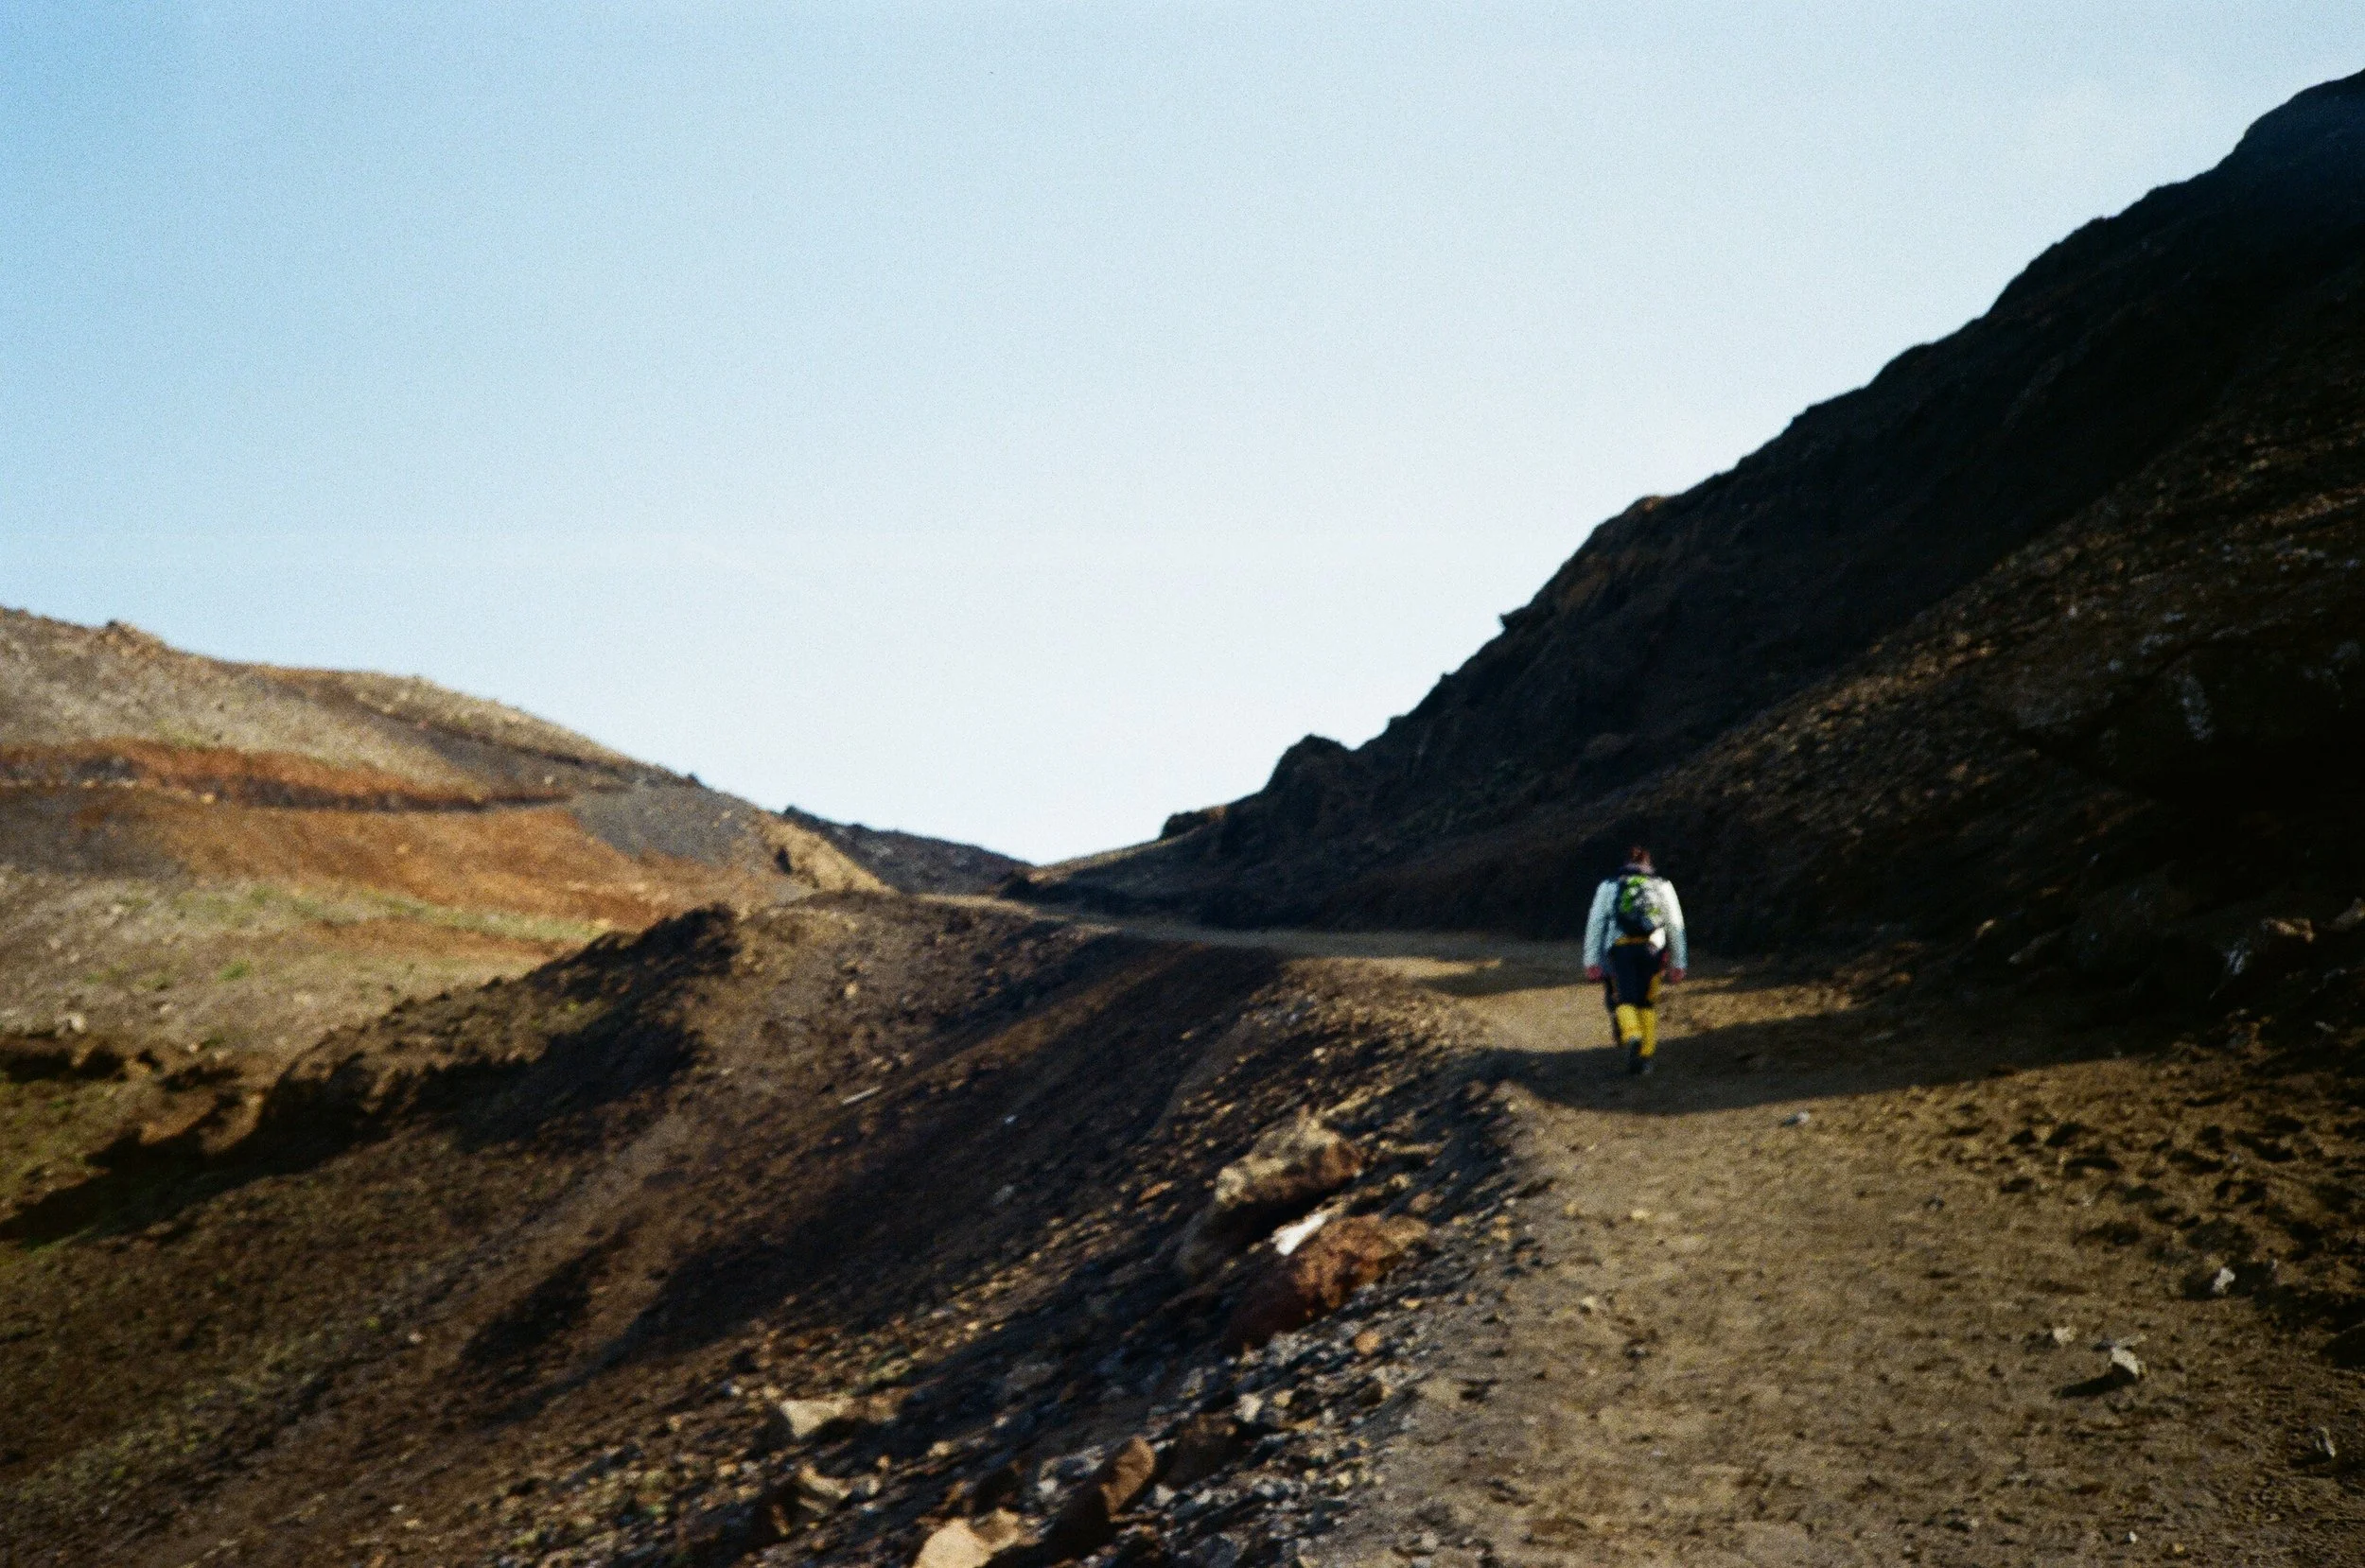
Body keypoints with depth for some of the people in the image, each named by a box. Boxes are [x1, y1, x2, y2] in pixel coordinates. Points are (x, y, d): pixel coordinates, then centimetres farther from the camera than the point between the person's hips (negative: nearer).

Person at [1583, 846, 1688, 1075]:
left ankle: (1631, 1037, -29)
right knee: (1647, 1003, 13)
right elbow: (1675, 926, 16)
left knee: (1625, 1000, -1)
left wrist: (1591, 961, 6)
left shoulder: (1609, 886, 17)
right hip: (1652, 948, 1)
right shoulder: (1663, 886, 20)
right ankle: (1645, 1056, 8)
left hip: (1619, 947, -1)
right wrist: (1678, 963, 17)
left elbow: (1595, 924, 8)